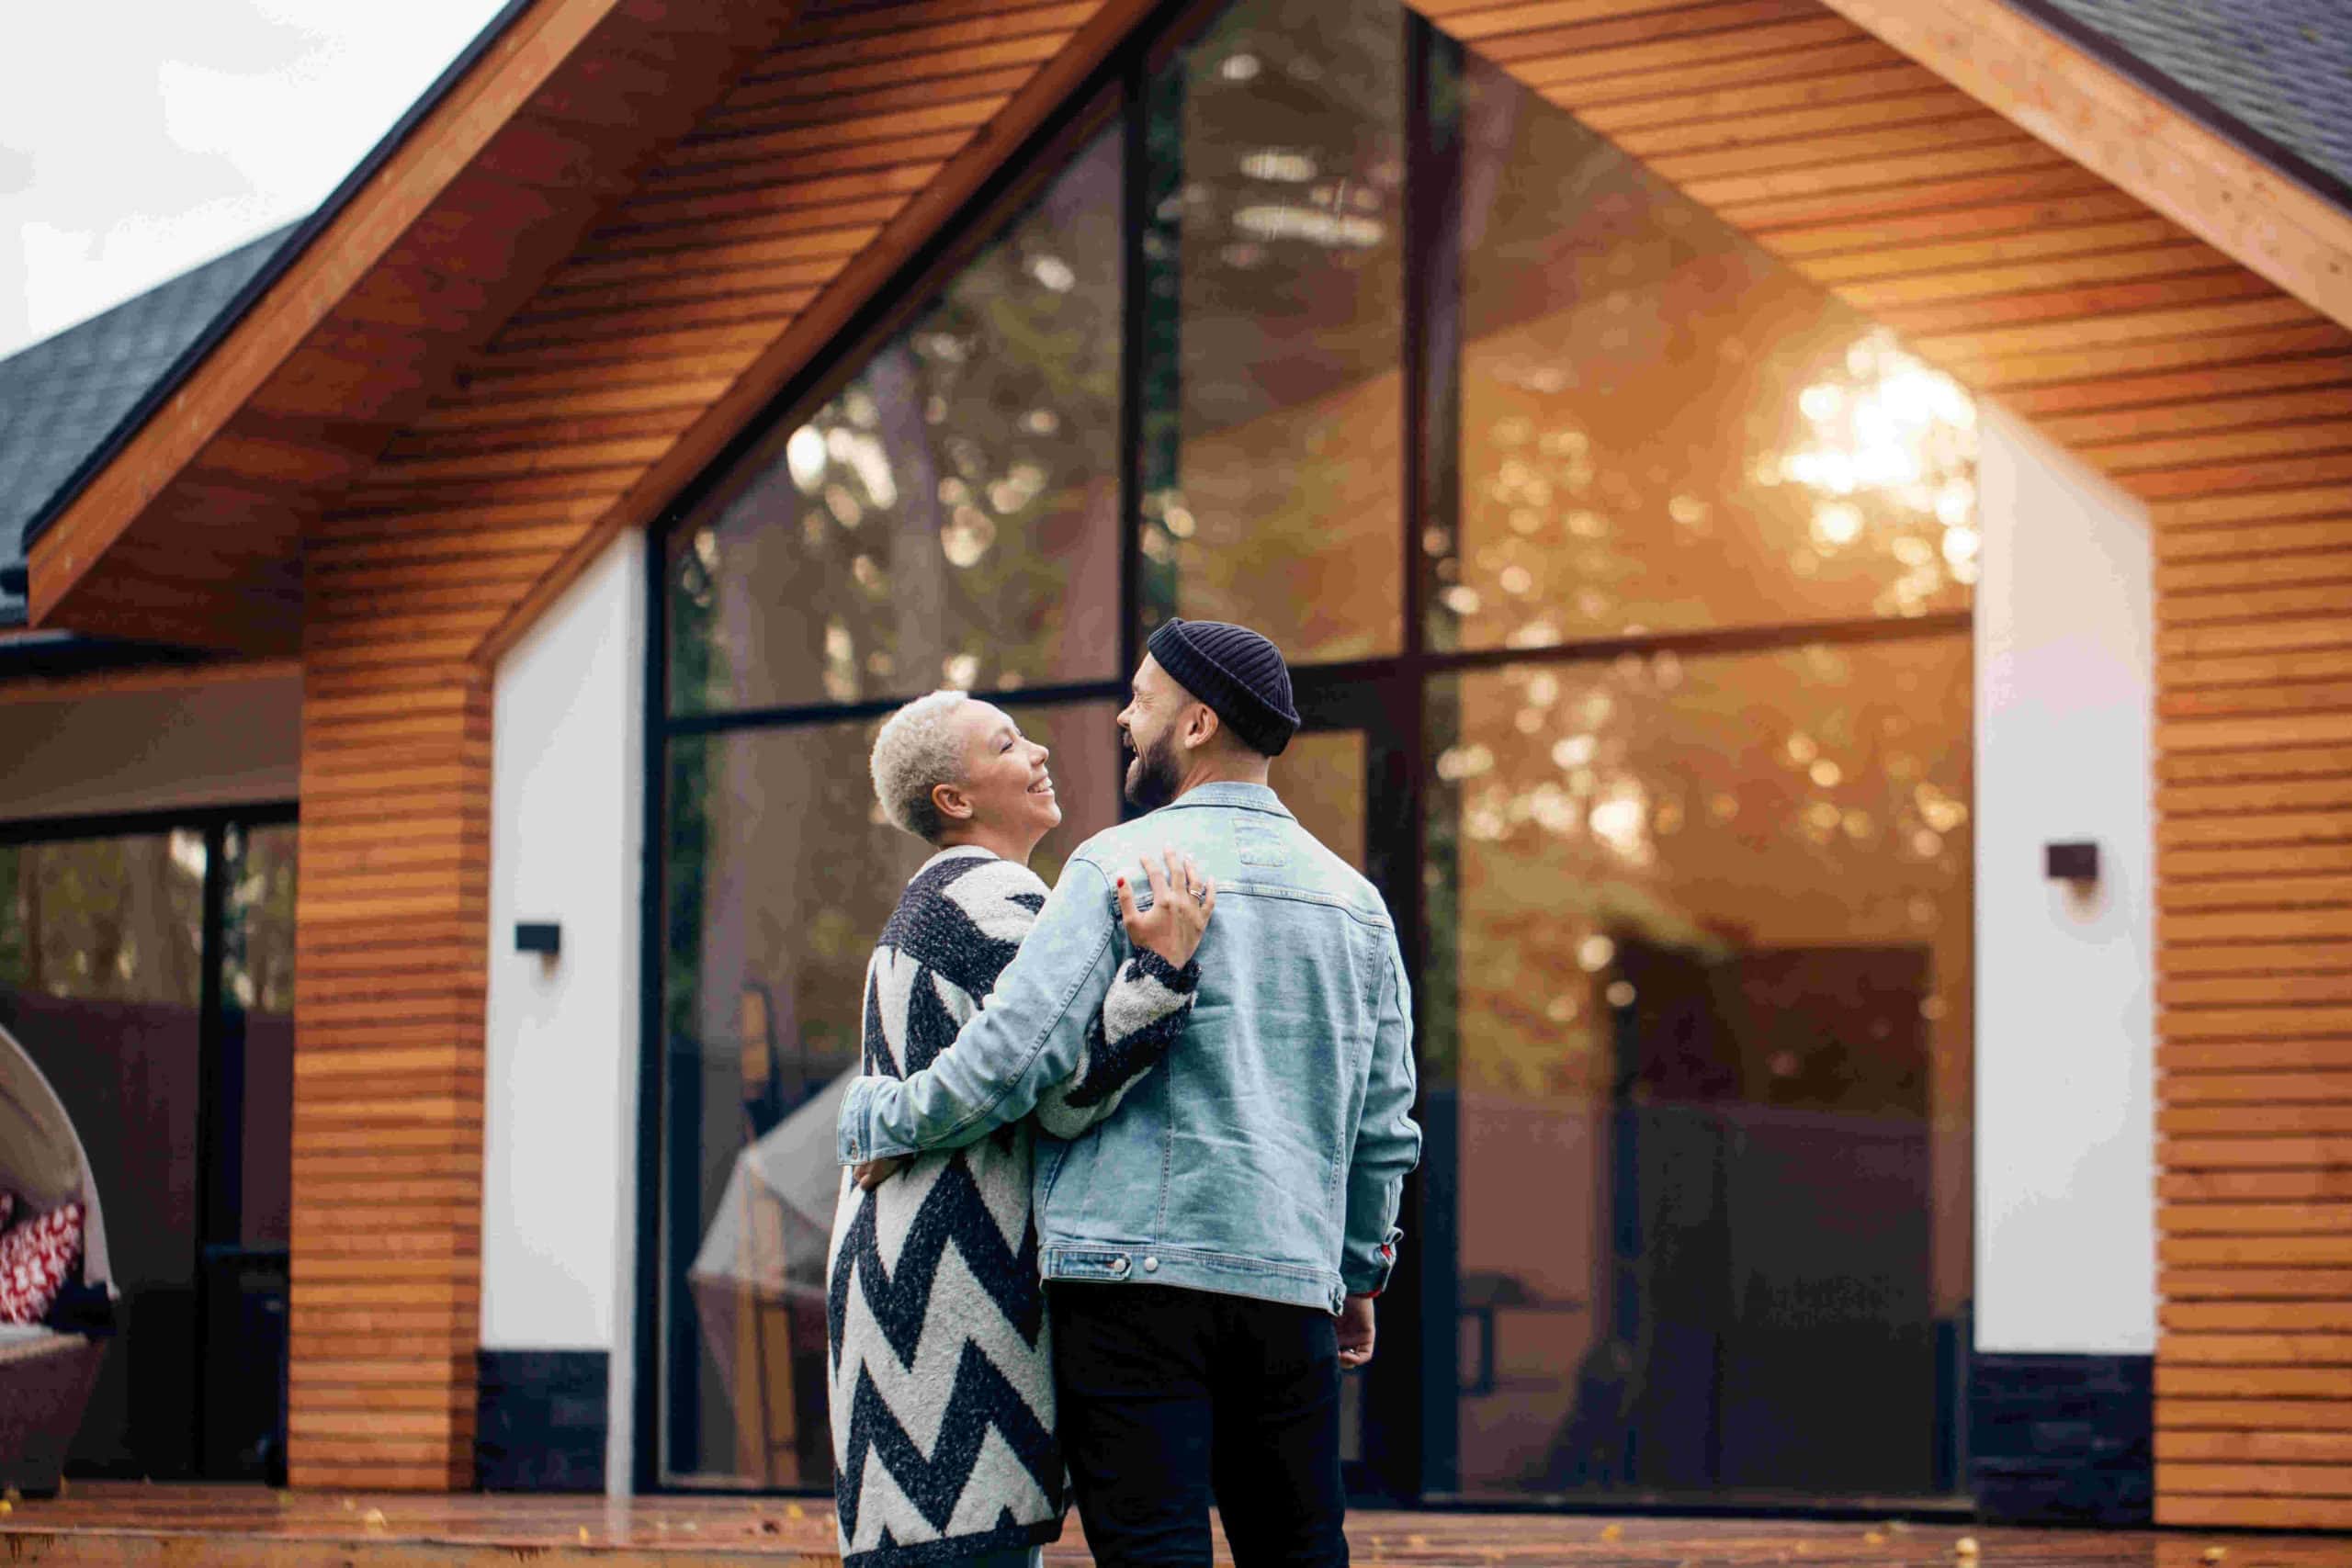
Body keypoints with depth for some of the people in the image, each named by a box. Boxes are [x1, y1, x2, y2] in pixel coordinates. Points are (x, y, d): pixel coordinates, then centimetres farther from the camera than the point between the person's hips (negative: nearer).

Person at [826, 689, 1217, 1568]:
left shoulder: (924, 909, 23)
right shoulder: (991, 902, -10)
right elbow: (1069, 1092, -20)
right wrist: (1164, 967, -27)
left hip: (891, 1256, 11)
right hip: (959, 1270, -11)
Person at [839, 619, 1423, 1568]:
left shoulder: (1125, 865, -4)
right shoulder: (1353, 901, 14)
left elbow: (1011, 1057, -10)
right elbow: (1384, 1124, 17)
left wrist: (878, 1121, 5)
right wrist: (1360, 1270, 29)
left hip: (1136, 1267, -5)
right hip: (1292, 1284, 6)